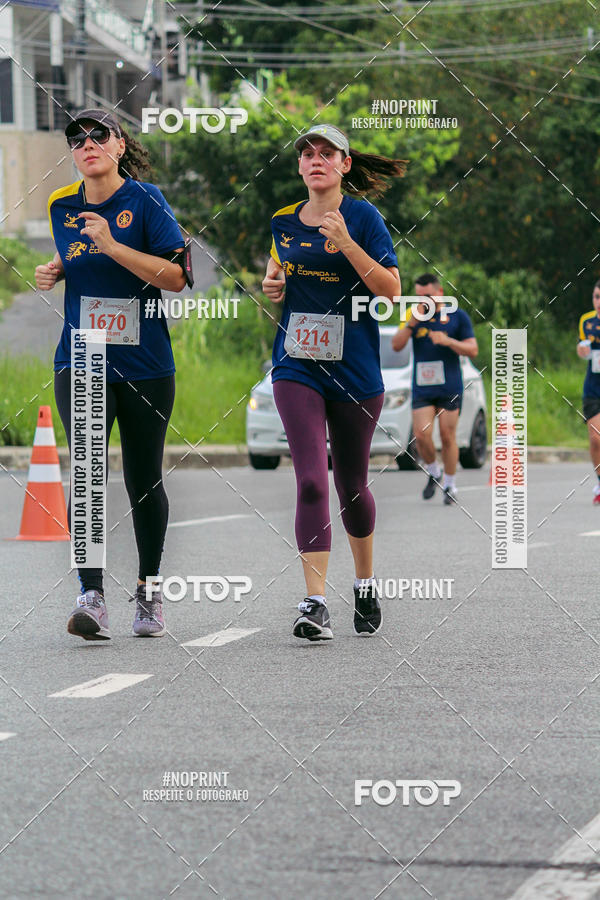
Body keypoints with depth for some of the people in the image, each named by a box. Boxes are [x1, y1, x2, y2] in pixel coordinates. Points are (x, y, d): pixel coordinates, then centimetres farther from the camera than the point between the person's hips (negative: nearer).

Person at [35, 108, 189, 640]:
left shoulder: (145, 201, -4)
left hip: (145, 363, -2)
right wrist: (56, 272, 6)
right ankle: (92, 597, -22)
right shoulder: (62, 207, 9)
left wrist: (111, 246, -20)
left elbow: (175, 276, -12)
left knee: (144, 481, 7)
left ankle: (149, 592, 24)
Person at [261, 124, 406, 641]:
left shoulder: (362, 217, -3)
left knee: (351, 484, 11)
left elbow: (391, 289, -11)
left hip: (355, 367, -2)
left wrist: (345, 241, -21)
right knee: (311, 481, -14)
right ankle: (316, 603, -19)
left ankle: (366, 583, 36)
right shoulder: (283, 222, 8)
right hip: (297, 366, 2)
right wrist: (273, 286, 4)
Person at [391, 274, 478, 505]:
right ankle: (433, 473, 17)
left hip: (449, 388, -2)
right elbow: (396, 345, 0)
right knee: (421, 435, -9)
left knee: (448, 436, 0)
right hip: (421, 388, 2)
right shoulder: (414, 315, 8)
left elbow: (472, 350, 1)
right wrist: (412, 322, -14)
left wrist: (448, 341, -16)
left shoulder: (457, 316, 3)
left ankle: (450, 485, 13)